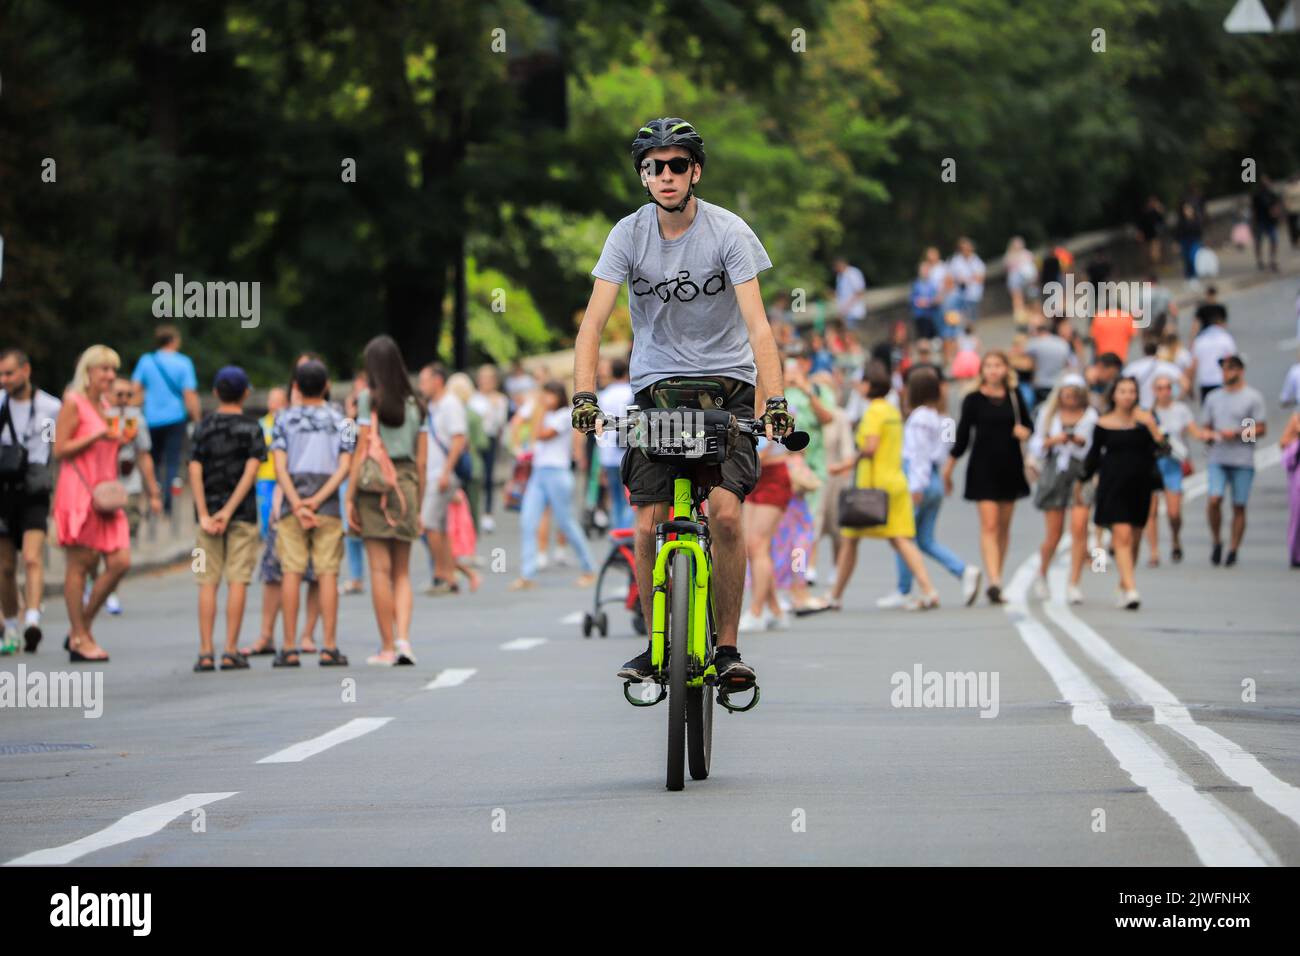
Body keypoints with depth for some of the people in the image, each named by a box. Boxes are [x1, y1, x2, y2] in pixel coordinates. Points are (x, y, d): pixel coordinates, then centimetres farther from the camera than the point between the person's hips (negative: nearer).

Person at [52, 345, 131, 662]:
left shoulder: (106, 407, 19)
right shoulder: (73, 404, -4)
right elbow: (60, 449, -11)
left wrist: (120, 439, 11)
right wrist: (96, 436, -17)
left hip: (104, 495, 7)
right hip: (78, 492, -7)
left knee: (120, 562, -3)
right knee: (79, 564, -3)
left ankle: (82, 627, 10)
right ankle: (80, 639, 2)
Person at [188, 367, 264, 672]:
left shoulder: (203, 427, 4)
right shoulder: (251, 428, 0)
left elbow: (195, 471, -5)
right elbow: (251, 470, -10)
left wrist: (204, 514, -8)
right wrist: (229, 511, -12)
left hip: (209, 510, 1)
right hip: (242, 512, -1)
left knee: (208, 582, 3)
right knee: (237, 581, 0)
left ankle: (205, 652, -3)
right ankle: (231, 651, -4)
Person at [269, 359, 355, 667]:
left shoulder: (284, 419, 6)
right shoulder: (339, 420, 8)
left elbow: (280, 467, -5)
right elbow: (344, 466, -3)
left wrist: (297, 504, -10)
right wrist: (317, 501, -8)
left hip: (292, 504, 0)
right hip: (329, 506, 0)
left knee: (292, 573, 0)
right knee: (327, 573, -1)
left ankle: (290, 648, -3)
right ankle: (329, 647, -5)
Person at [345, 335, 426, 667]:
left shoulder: (369, 399, -3)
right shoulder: (415, 403, 10)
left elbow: (362, 450, -7)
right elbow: (422, 460, 9)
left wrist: (350, 497, -5)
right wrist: (419, 504, 16)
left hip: (374, 484, -4)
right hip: (406, 484, 4)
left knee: (381, 569, -1)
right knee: (402, 572, 9)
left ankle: (387, 647, 0)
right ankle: (403, 637, -7)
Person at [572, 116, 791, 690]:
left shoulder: (727, 231, -12)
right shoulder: (629, 234, -6)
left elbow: (756, 324, -18)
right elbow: (594, 321, -12)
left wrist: (774, 400, -30)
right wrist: (584, 395, -26)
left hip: (726, 383, -2)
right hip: (657, 383, 2)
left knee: (726, 513, -18)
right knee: (648, 525, -7)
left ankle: (727, 647, -7)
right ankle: (656, 645, 11)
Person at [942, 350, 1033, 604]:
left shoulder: (1014, 398, 6)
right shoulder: (974, 400, -1)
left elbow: (1027, 424, 17)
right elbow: (962, 435, 2)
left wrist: (1023, 431, -7)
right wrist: (948, 468, 1)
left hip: (1010, 466, 4)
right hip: (983, 467, -4)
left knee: (1004, 526, 9)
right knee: (989, 525, -12)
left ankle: (996, 580, 20)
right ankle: (994, 582, -21)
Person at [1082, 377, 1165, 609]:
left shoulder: (1144, 419, 2)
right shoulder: (1104, 424, 0)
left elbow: (1160, 448, -7)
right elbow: (1094, 455, 10)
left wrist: (1151, 426, -19)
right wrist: (1084, 479, 13)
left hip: (1139, 485, 2)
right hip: (1113, 485, -2)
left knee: (1134, 540, 10)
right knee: (1122, 536, -14)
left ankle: (1123, 587, 26)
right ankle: (1130, 589, -19)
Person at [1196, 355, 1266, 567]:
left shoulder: (1253, 397, 2)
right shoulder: (1214, 398, 15)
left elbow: (1261, 429, -2)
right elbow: (1204, 427, 22)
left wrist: (1236, 433, -14)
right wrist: (1206, 434, -2)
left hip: (1243, 461, -2)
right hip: (1216, 459, 2)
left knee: (1239, 506, 0)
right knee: (1214, 499, -15)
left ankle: (1233, 550, 8)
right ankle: (1216, 541, 4)